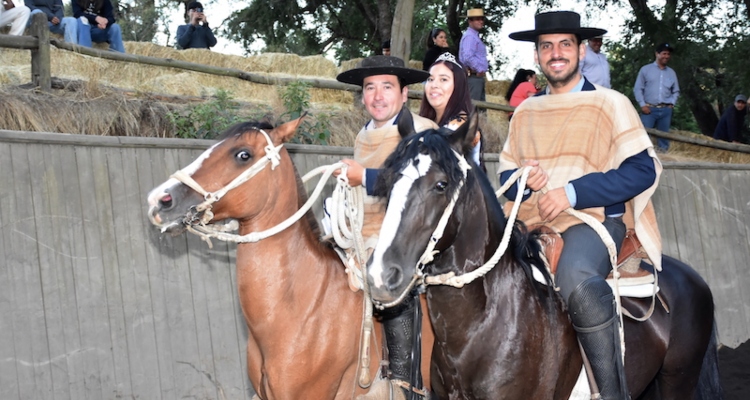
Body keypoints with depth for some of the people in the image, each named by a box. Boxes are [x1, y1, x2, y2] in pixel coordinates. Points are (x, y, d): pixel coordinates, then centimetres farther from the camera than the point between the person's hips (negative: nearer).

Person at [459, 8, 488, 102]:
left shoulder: (475, 36, 20)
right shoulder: (469, 36, -13)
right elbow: (468, 57, -25)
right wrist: (479, 70, -17)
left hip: (478, 77, 11)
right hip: (473, 76, -11)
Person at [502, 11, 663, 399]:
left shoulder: (610, 104, 4)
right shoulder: (525, 112, 19)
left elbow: (642, 170, -5)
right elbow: (505, 173, 23)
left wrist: (572, 192, -15)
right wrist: (524, 180, -4)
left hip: (595, 218, -6)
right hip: (532, 221, 6)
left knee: (577, 279, -37)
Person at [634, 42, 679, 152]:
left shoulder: (671, 72, 15)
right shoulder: (645, 69, 3)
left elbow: (676, 91, 20)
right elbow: (637, 89, 1)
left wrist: (672, 103, 4)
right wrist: (642, 105, -7)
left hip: (665, 110, 4)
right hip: (649, 109, -4)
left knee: (663, 136, 6)